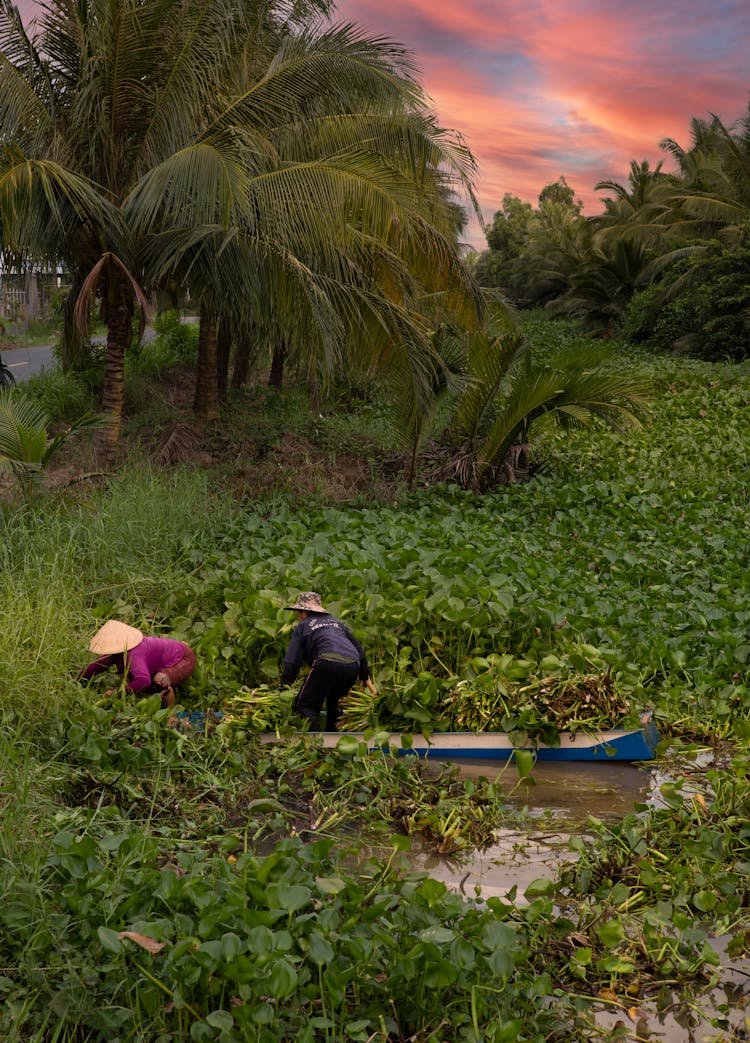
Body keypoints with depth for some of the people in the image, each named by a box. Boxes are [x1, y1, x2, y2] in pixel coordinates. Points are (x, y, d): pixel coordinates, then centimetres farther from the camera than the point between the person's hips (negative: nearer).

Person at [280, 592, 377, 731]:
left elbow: (292, 662, 9)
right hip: (353, 664, 6)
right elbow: (359, 650, 32)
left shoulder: (302, 627, 19)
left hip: (328, 663, -6)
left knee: (305, 705, 1)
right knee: (334, 703, 28)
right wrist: (366, 679, 38)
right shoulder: (335, 621, 33)